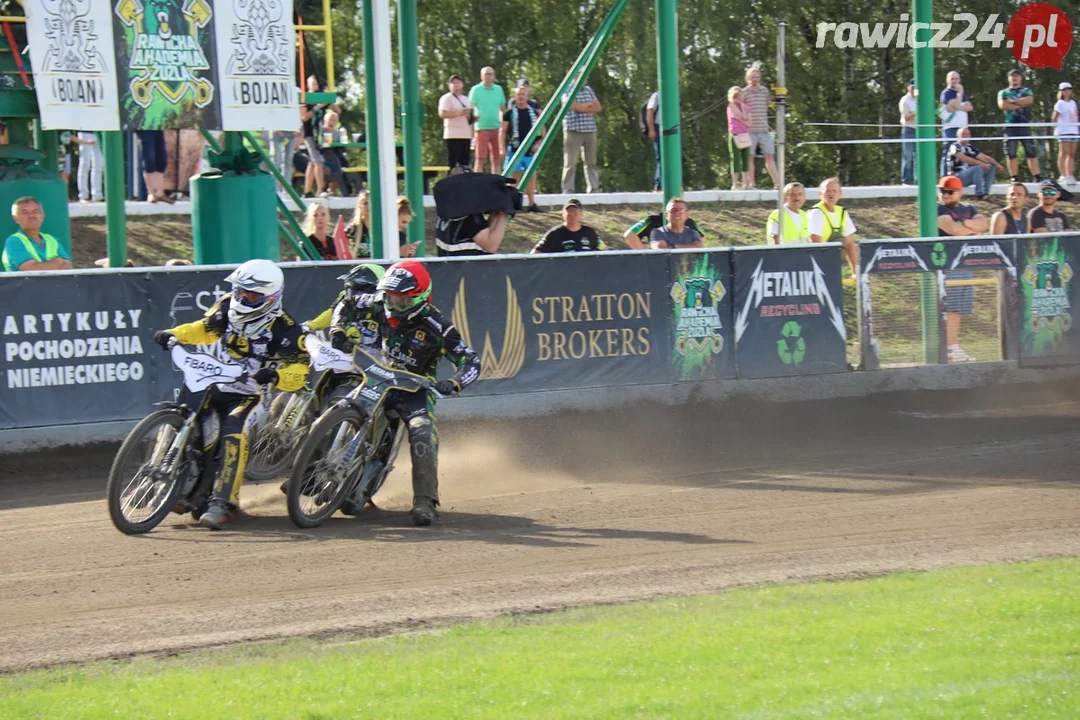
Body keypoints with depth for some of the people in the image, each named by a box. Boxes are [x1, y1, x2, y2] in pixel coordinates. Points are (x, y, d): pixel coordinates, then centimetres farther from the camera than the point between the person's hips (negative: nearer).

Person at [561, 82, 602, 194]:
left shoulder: (588, 90, 17)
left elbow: (598, 107, 8)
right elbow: (575, 106, -16)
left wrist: (582, 107, -6)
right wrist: (590, 104, -2)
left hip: (590, 131, 6)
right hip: (573, 130, -6)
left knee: (591, 162, 6)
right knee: (570, 163, -6)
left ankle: (594, 189, 10)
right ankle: (567, 191, -6)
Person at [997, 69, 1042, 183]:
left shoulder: (1027, 91, 13)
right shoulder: (1003, 92, 13)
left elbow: (1029, 100, -8)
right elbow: (1002, 105, -6)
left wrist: (1012, 101, -5)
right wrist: (1020, 104, -7)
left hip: (1024, 125, 0)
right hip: (1010, 126, 0)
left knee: (1031, 152, -5)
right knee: (1011, 153, -3)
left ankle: (1037, 177, -6)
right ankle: (1015, 178, 1)